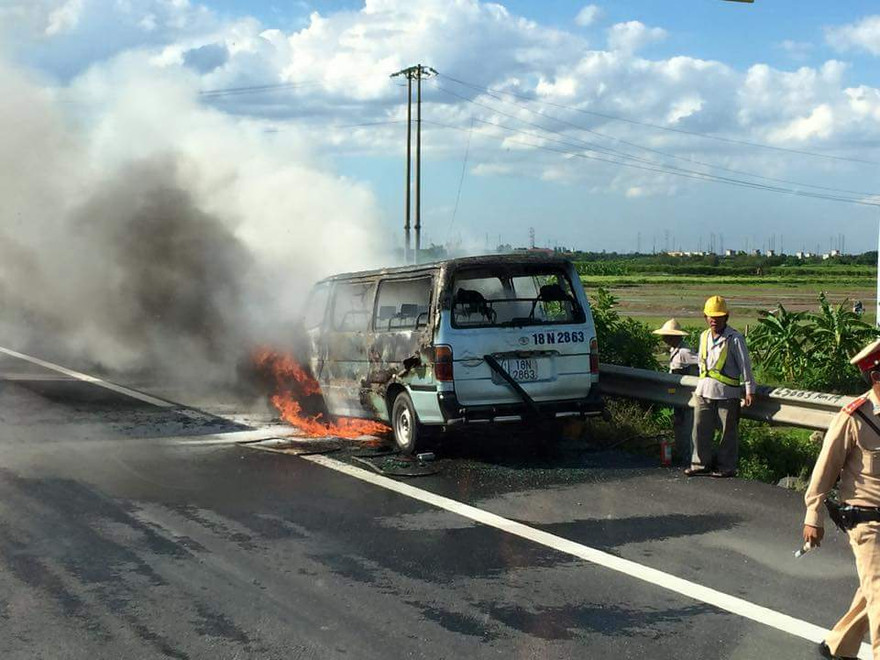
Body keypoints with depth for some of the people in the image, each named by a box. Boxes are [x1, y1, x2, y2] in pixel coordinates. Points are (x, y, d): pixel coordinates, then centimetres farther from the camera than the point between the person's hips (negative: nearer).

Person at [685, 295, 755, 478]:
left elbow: (745, 365, -7)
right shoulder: (704, 336, 12)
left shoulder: (734, 338, -7)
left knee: (728, 431, 3)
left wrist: (749, 389, -9)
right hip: (705, 390, 6)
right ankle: (701, 464, 15)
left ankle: (726, 467, 12)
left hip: (727, 392, -6)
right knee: (700, 428, 5)